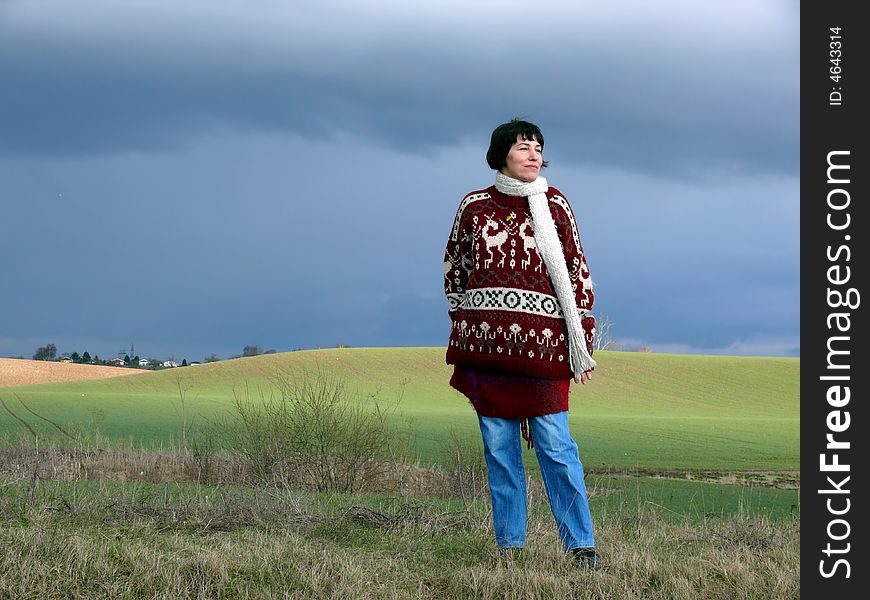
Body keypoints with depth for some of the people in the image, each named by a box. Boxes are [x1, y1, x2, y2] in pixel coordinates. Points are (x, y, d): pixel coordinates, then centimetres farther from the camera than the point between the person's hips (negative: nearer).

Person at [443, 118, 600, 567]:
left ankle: (581, 544, -2)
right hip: (485, 344, 2)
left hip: (541, 341, -2)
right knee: (499, 448, 5)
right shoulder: (474, 206, 8)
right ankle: (509, 544, 11)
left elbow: (577, 274, 7)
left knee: (555, 445, -6)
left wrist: (582, 343, 2)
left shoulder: (554, 205, 6)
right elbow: (453, 269, 19)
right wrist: (464, 325, 14)